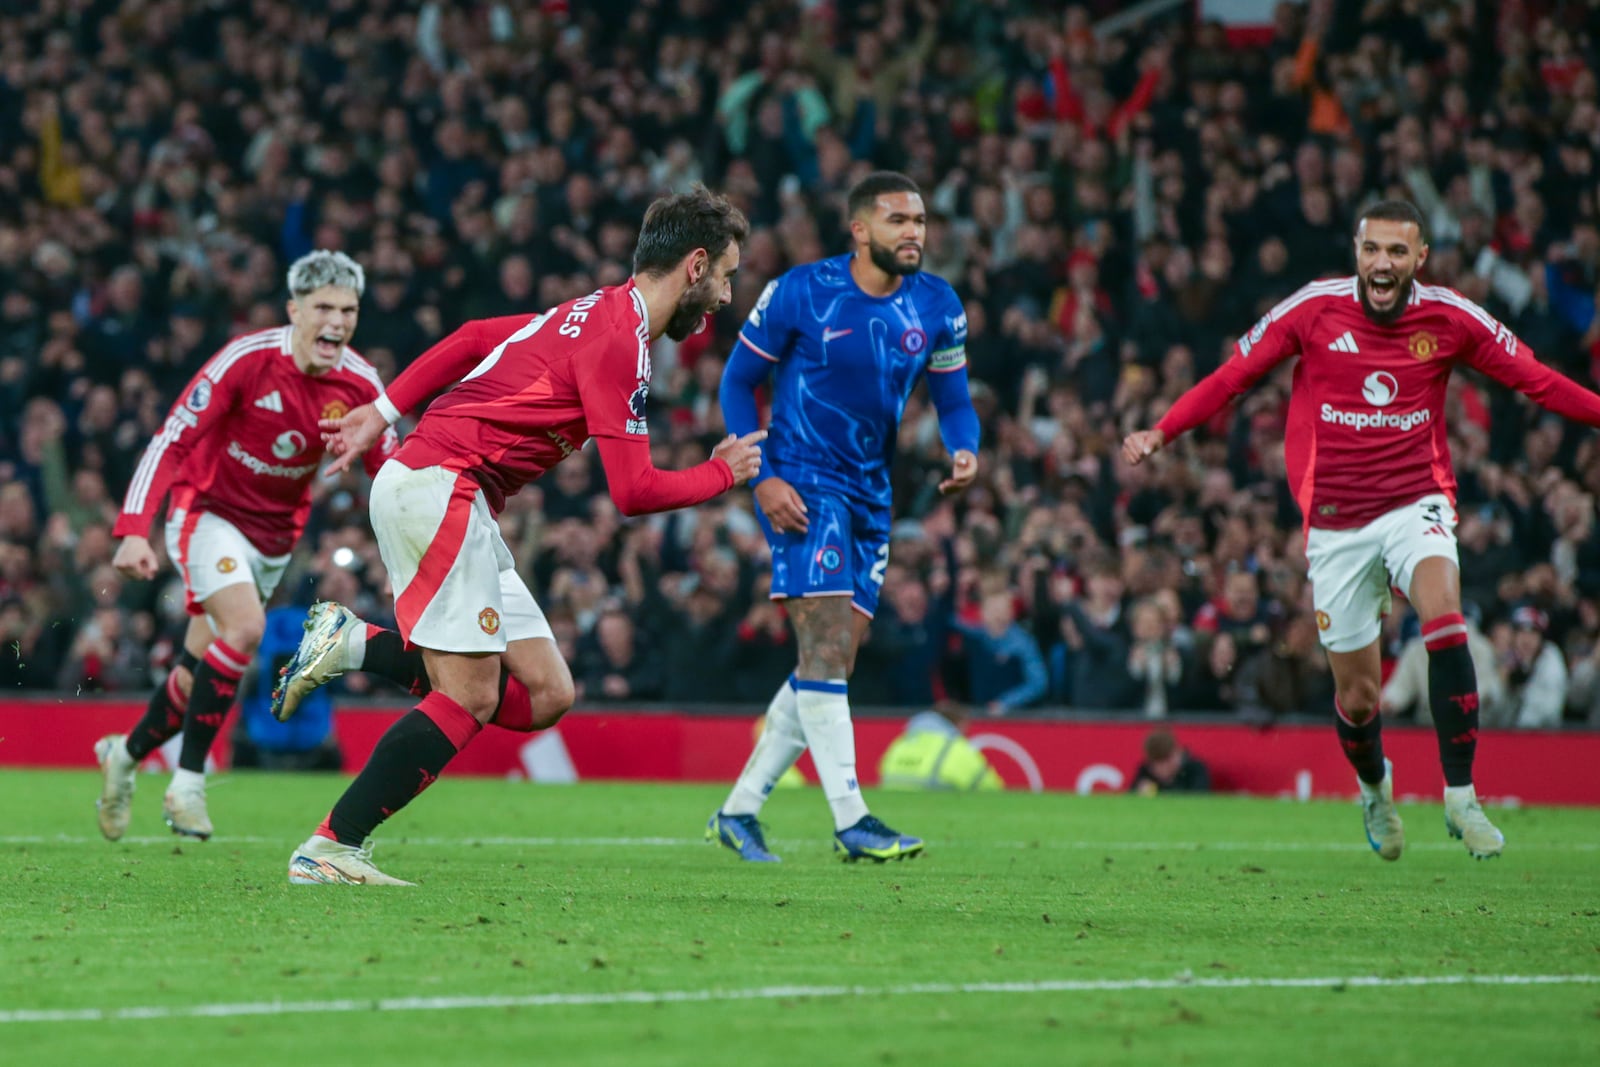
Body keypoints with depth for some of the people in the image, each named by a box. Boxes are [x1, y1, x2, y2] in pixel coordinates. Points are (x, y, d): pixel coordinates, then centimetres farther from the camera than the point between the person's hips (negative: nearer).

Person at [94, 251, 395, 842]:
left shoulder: (359, 385, -10)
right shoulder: (247, 359, -22)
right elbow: (173, 438, -21)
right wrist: (134, 530, -30)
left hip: (274, 536, 5)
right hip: (209, 513, -5)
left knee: (202, 673, 8)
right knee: (245, 626, -29)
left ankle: (124, 754, 36)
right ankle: (188, 782, -19)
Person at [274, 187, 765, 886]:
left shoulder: (596, 314, 16)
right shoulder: (620, 341, -14)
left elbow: (473, 339, 24)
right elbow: (633, 491, -17)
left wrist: (382, 414, 25)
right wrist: (723, 474, 0)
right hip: (438, 484, -9)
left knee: (546, 696, 2)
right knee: (470, 699, -13)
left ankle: (352, 644, 6)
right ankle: (329, 850, -11)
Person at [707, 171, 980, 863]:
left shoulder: (937, 306, 2)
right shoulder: (800, 294, -10)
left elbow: (953, 399, 11)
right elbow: (737, 381, -2)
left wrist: (965, 451, -13)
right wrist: (762, 478, -13)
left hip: (870, 494, 6)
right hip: (801, 485, -6)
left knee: (833, 662, 6)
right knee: (826, 645, -17)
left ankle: (738, 810, 17)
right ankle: (850, 821, -19)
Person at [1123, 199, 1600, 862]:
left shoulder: (1450, 317, -4)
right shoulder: (1313, 309, -6)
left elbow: (1536, 380, 7)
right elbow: (1232, 377, 1)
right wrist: (1158, 435, -8)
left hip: (1416, 501, 0)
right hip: (1336, 520, 0)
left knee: (1444, 616, -30)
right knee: (1356, 694, 3)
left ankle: (1460, 797, -24)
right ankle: (1375, 791, 38)